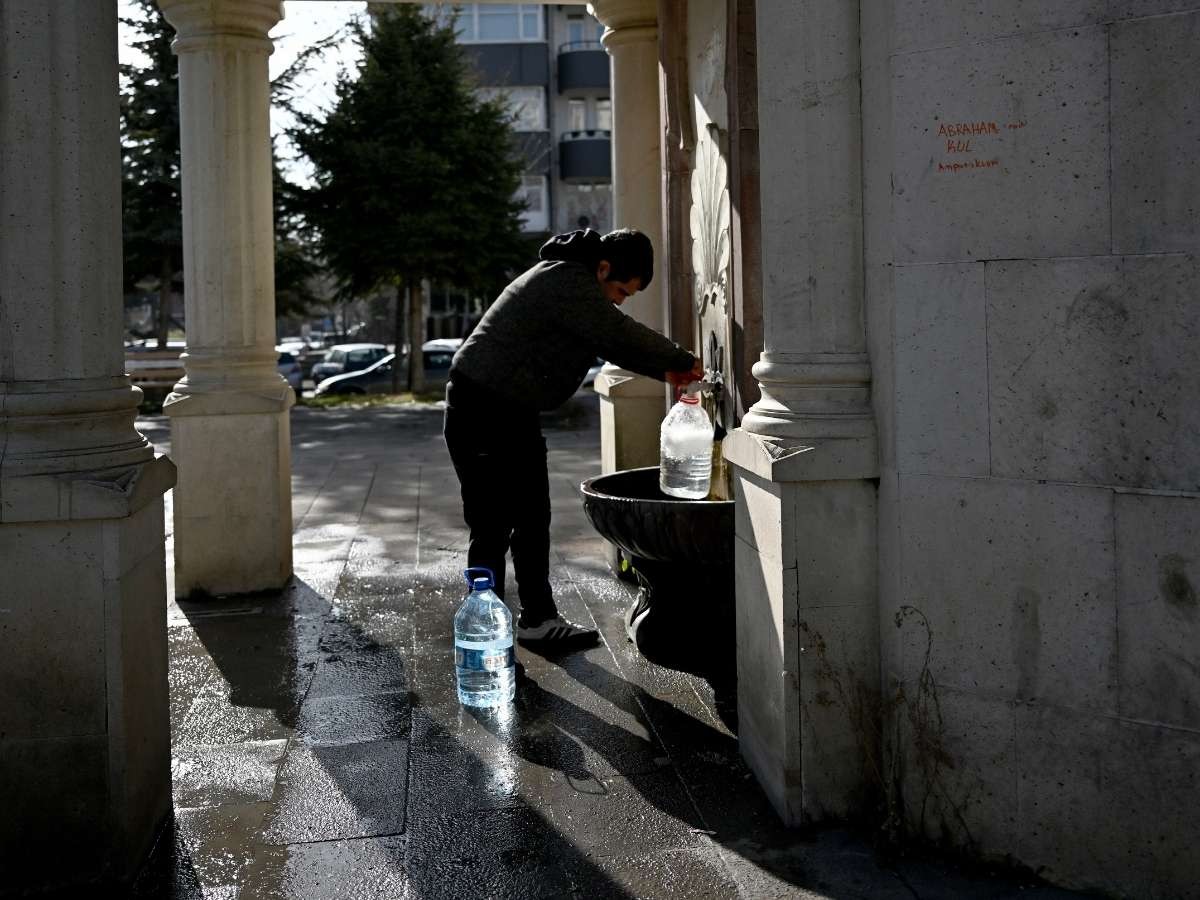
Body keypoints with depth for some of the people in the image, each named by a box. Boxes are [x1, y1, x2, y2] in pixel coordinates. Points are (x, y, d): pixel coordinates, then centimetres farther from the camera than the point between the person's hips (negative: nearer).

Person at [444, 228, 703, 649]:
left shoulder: (571, 279, 12)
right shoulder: (568, 283, -21)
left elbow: (610, 341, 19)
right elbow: (621, 334, -25)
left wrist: (665, 370, 6)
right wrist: (683, 361, -12)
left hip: (515, 412, 11)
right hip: (482, 411, -11)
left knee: (532, 520, 13)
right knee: (492, 527, -7)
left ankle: (538, 620, 21)